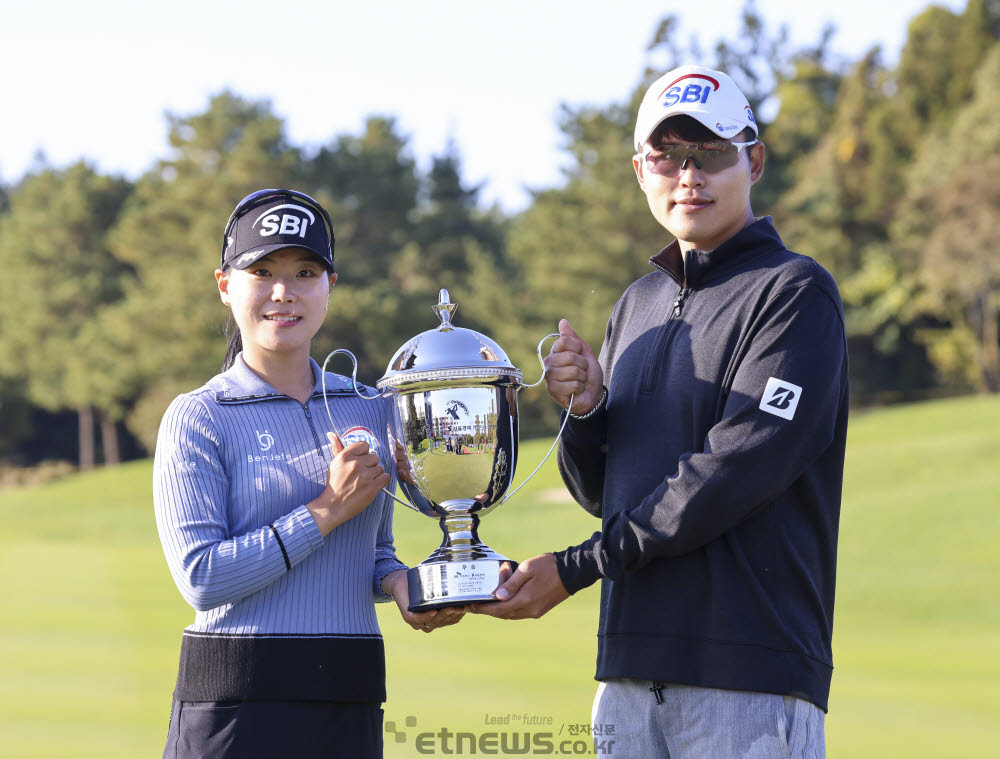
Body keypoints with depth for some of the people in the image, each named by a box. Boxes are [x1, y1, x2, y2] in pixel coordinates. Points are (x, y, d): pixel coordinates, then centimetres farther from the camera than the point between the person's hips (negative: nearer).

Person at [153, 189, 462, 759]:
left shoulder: (369, 411, 12)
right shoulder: (199, 418, -3)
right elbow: (200, 577, -13)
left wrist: (401, 584, -2)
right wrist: (329, 510, -13)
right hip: (236, 705, -4)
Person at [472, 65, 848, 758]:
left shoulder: (795, 293, -5)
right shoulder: (638, 307, 18)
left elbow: (734, 473, -15)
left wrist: (575, 568, -12)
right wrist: (585, 409, -3)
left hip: (752, 678, -6)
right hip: (631, 665, 6)